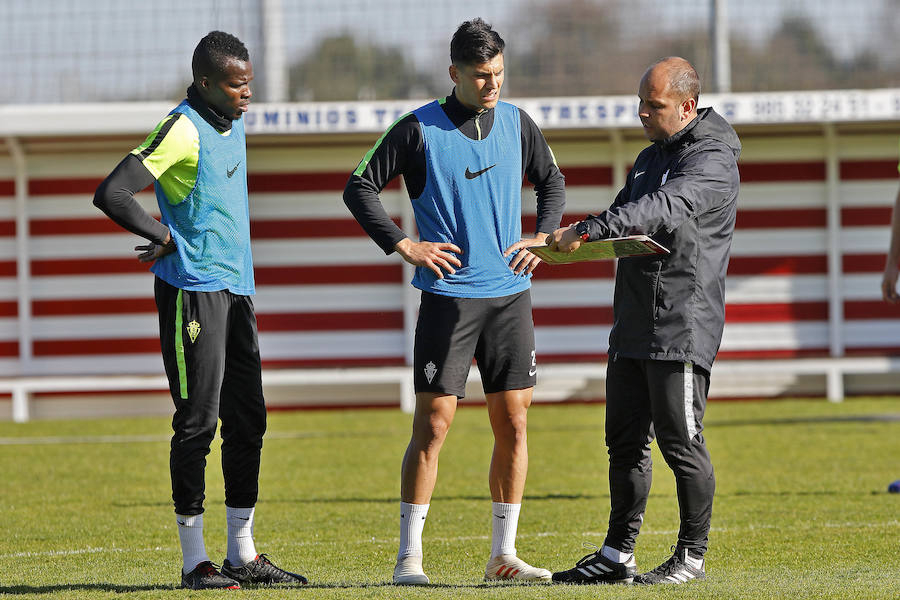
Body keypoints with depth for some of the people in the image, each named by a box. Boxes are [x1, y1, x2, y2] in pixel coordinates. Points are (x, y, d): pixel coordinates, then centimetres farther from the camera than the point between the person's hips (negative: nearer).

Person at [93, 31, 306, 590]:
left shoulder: (233, 125, 13)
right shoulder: (182, 129, -13)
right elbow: (112, 194, -21)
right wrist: (166, 237, -11)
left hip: (236, 290, 9)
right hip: (193, 290, -9)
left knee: (248, 418, 8)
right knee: (198, 421, -6)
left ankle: (244, 554, 15)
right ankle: (194, 560, -1)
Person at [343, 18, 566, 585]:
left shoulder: (517, 123, 8)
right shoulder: (419, 129, -5)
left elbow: (553, 181, 24)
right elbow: (359, 188, -1)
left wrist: (543, 238, 10)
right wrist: (404, 246, -8)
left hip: (510, 295, 4)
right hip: (448, 297, -4)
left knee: (513, 421, 3)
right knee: (433, 424, -6)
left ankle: (504, 554, 11)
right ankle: (409, 556, 0)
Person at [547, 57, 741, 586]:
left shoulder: (713, 162, -11)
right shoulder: (651, 157, 18)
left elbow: (664, 208, -28)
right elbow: (626, 220, 23)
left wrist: (587, 230, -36)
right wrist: (562, 243, -1)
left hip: (683, 327, -9)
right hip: (633, 325, 9)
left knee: (680, 440, -5)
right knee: (625, 439, 10)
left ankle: (693, 555, 4)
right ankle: (618, 555, 15)